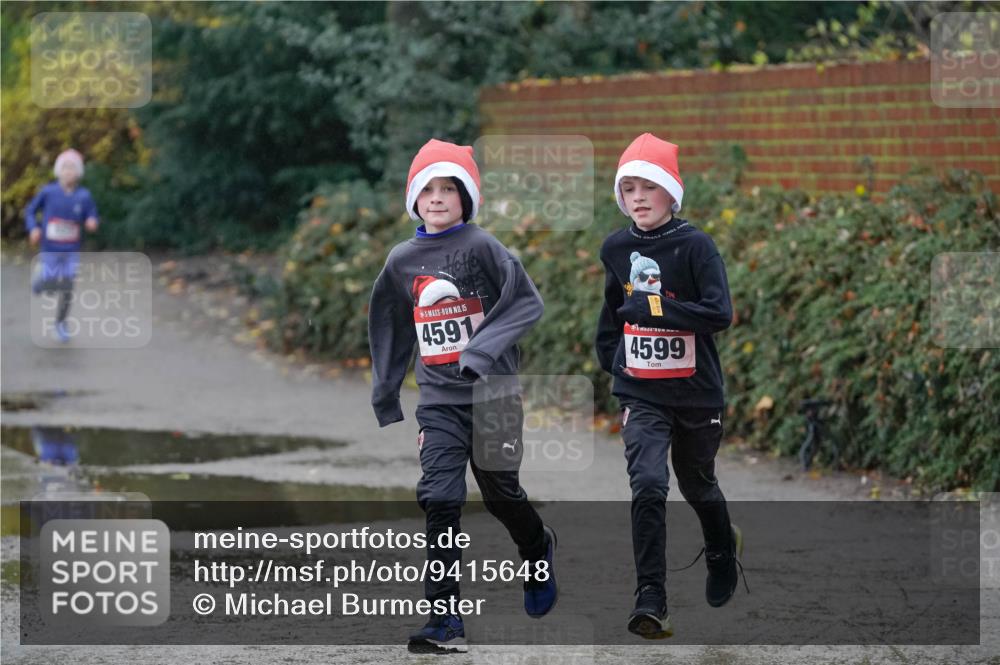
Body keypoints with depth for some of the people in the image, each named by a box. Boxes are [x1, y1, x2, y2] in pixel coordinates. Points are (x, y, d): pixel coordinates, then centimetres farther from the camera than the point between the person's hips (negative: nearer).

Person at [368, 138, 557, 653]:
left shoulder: (482, 248, -7)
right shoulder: (402, 261, 6)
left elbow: (527, 303, -13)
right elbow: (389, 334, 17)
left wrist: (482, 350, -24)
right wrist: (386, 403, 19)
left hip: (493, 393, -3)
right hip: (439, 399, 3)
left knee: (500, 493, 8)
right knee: (440, 500, -11)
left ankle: (539, 551, 43)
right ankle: (444, 619, -12)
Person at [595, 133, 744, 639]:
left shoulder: (695, 245, -13)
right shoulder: (615, 249, 2)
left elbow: (719, 314, -22)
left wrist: (656, 308, -27)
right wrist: (608, 354, 16)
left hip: (696, 391, -2)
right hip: (640, 393, 2)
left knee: (697, 485, 18)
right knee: (648, 485, -18)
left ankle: (723, 550, 51)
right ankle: (650, 601, -19)